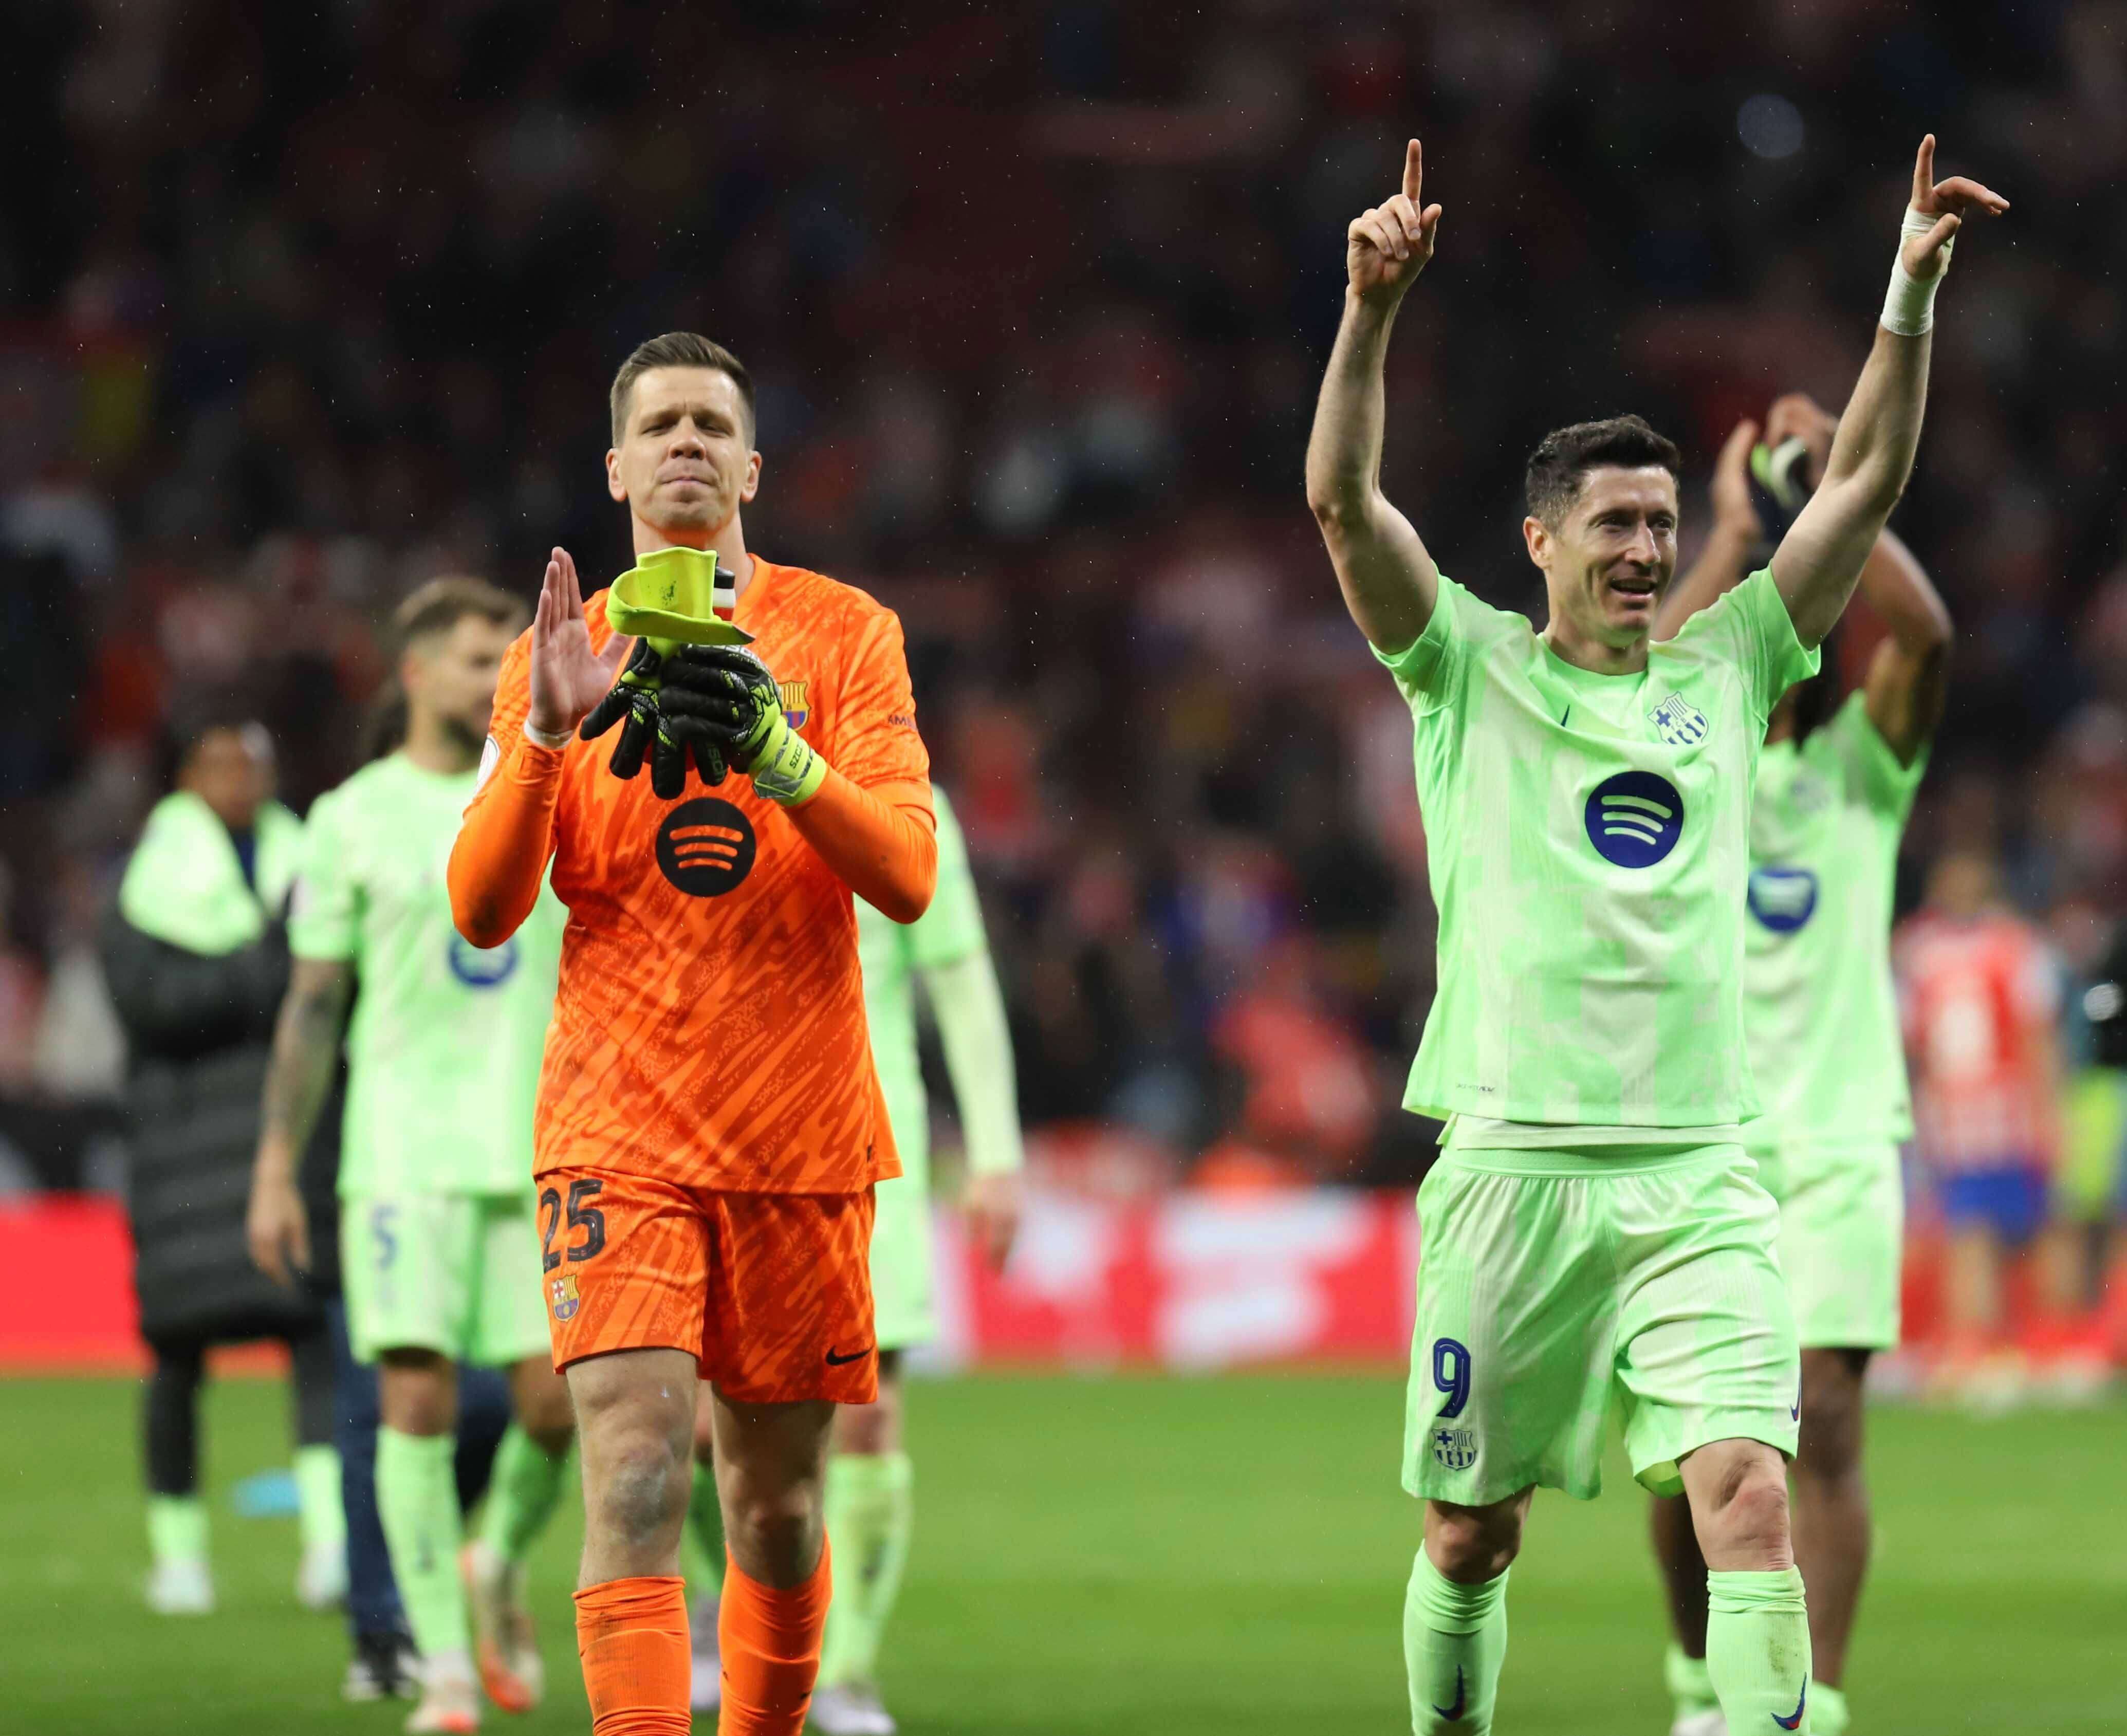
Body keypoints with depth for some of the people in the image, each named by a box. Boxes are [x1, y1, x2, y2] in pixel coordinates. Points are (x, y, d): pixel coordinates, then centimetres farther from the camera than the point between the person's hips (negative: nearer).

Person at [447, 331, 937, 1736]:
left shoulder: (842, 633, 4)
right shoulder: (563, 654, 8)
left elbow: (908, 878, -7)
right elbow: (482, 911, -1)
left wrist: (773, 749, -22)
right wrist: (545, 736, -16)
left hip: (802, 1132, 1)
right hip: (620, 1129, -1)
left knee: (778, 1505, 7)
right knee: (635, 1476, -17)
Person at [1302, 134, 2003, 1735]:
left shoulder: (1725, 669, 13)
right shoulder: (1471, 670, 6)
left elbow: (1867, 479, 10)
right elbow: (1343, 500, -7)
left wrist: (1914, 291, 0)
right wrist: (1372, 312, -20)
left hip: (1697, 1175, 1)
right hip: (1513, 1166, -1)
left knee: (1750, 1495, -16)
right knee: (1472, 1532, 7)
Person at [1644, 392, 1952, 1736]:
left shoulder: (1860, 761, 6)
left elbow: (1925, 632, -13)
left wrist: (1837, 486, -12)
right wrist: (1732, 535, -13)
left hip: (1836, 1146, 0)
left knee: (1824, 1423, -11)